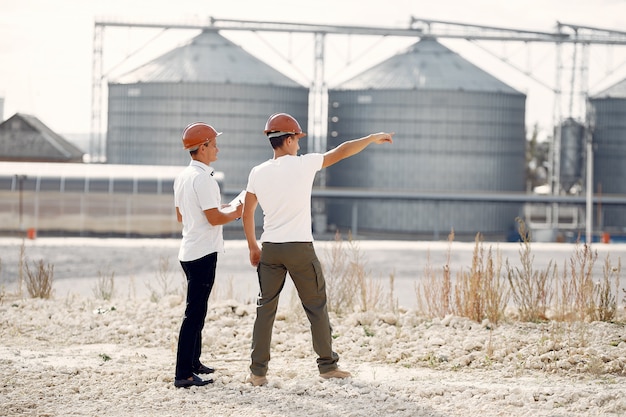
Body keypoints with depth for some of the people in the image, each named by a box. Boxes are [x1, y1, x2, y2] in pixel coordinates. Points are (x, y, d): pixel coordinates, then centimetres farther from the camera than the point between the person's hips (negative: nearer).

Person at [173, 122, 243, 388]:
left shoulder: (182, 177, 12)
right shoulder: (202, 178, -17)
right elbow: (214, 219, -20)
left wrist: (220, 209, 22)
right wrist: (236, 213, -2)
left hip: (189, 252, 10)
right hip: (203, 253, -10)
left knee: (196, 310, 20)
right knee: (195, 313, -9)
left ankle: (193, 363, 28)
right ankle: (183, 374, -10)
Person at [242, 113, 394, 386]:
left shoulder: (257, 173, 3)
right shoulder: (304, 164, -7)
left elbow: (247, 214, 9)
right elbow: (341, 151, 1)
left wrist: (253, 247, 20)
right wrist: (374, 138, 14)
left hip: (269, 250, 3)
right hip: (300, 248, -3)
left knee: (265, 308, 8)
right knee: (316, 306, 9)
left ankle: (258, 372, 5)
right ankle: (328, 365, 14)